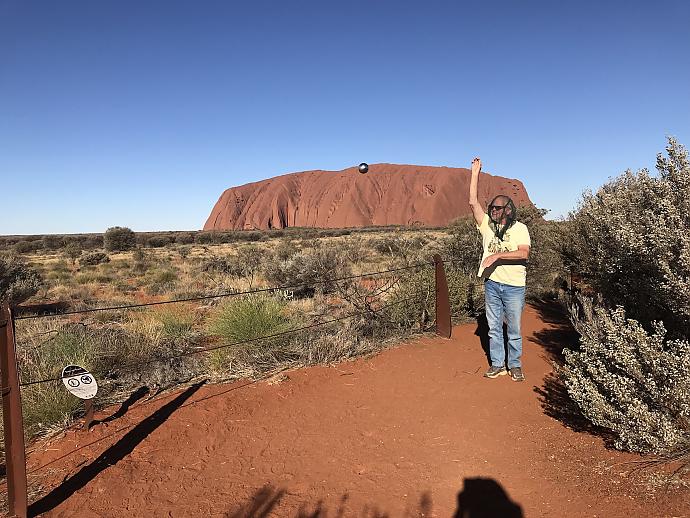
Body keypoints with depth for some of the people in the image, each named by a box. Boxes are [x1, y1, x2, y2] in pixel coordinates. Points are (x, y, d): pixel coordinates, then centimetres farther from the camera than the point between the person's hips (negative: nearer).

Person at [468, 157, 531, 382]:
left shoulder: (520, 228, -5)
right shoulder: (487, 224, 4)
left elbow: (524, 253, -20)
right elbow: (473, 202, -3)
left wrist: (497, 255, -25)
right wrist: (475, 172, -2)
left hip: (514, 286, -3)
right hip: (491, 283, 3)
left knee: (514, 330, 8)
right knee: (494, 328, 11)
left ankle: (515, 365, 23)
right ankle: (497, 365, 23)